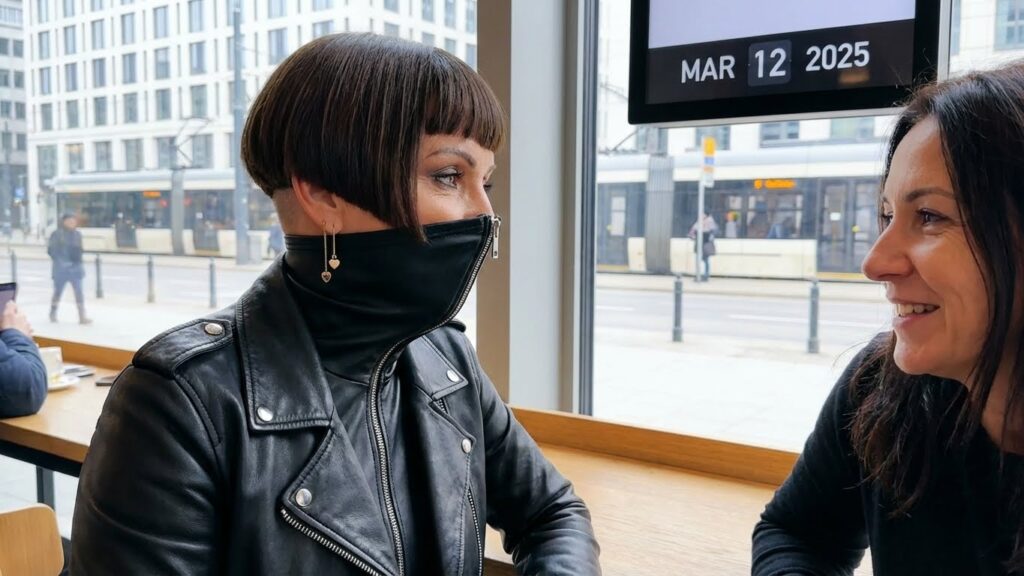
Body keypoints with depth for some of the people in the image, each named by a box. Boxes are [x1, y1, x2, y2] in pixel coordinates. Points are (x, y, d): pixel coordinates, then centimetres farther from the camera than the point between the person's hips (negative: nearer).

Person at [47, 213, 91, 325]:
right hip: (61, 269, -4)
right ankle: (53, 313, 31)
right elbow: (51, 250, -9)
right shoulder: (57, 234, -8)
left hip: (75, 268, 4)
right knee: (58, 291, 10)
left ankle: (82, 316, -5)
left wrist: (78, 261, 8)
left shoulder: (77, 234, 8)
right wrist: (59, 261, -15)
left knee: (79, 292, -4)